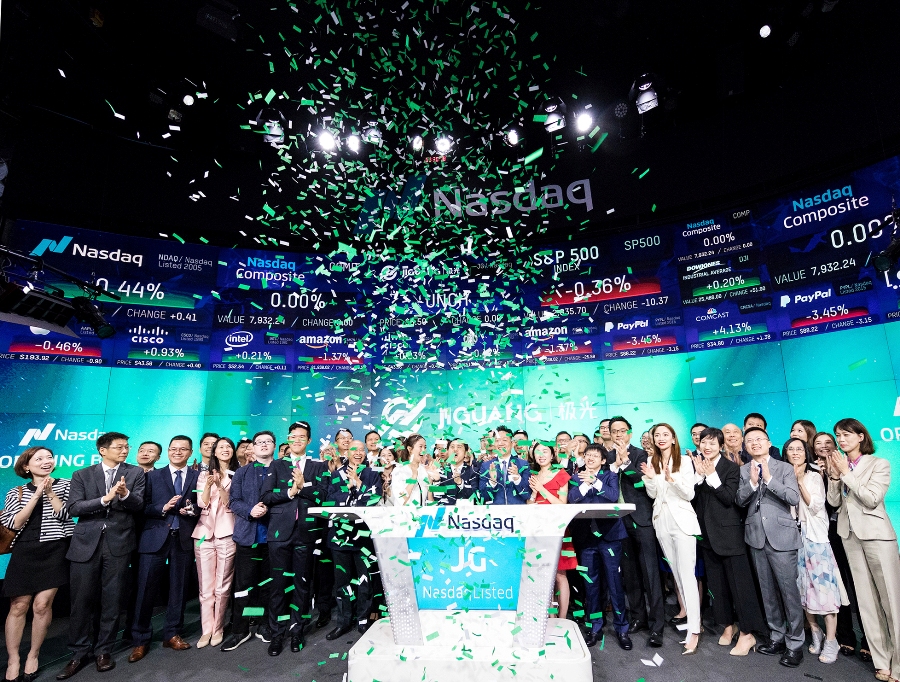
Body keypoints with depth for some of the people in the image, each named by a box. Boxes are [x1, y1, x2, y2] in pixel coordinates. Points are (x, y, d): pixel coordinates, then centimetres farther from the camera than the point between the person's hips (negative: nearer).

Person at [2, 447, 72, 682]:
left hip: (54, 550, -1)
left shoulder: (65, 484, 2)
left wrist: (50, 491, -15)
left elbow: (65, 514, -7)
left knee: (42, 605, -1)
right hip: (25, 552, 2)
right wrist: (36, 495, -12)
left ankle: (33, 655, 17)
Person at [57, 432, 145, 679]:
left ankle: (103, 650, 23)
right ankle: (79, 653, 24)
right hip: (86, 543, 1)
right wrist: (105, 499, -20)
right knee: (82, 600, 6)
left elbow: (138, 505, -7)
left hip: (119, 542, 0)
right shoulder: (82, 475, 5)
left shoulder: (135, 473, 3)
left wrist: (125, 494, -28)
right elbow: (73, 508, -5)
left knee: (111, 600, 8)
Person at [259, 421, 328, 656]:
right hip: (280, 530, 0)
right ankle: (277, 633, 17)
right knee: (278, 582, 4)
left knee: (302, 582, 7)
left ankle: (297, 631, 21)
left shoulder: (318, 467, 9)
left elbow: (322, 496, -3)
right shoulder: (276, 465, 12)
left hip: (306, 531, 0)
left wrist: (303, 485, -15)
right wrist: (289, 492, -11)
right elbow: (266, 496, 1)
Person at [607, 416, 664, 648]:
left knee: (650, 572, -1)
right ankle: (637, 617, 26)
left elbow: (644, 483, -16)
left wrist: (625, 462, -23)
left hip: (641, 519, -4)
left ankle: (656, 625, 7)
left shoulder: (641, 455, -2)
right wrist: (615, 465, -11)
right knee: (630, 572, 13)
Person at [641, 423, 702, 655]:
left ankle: (694, 630, -3)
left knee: (687, 573, -7)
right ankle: (691, 616, 24)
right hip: (662, 520, 5)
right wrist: (650, 478, -12)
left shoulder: (684, 461, -5)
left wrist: (672, 479, -23)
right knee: (676, 572, 11)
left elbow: (689, 494, -7)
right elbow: (652, 494, 7)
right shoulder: (651, 462, 6)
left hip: (682, 519, -4)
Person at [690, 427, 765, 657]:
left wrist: (712, 475, -22)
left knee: (739, 582, 1)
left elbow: (729, 498, -16)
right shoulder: (696, 466, 5)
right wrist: (699, 475, -15)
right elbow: (692, 499, -3)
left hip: (729, 533, -5)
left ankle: (747, 633, 11)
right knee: (716, 583, 13)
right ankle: (728, 624, 28)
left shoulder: (731, 467, -7)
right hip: (707, 533, 5)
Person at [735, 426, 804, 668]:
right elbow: (740, 500, -2)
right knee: (767, 589, 12)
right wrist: (752, 482, -17)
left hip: (781, 535, -3)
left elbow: (794, 497, -11)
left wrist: (768, 479, -19)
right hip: (756, 536, 3)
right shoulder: (743, 470, 6)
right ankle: (777, 637, 25)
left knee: (788, 589, 0)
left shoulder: (784, 467, -1)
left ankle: (795, 643, 13)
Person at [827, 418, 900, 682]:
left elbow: (872, 499, -14)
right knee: (866, 599, 8)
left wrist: (846, 473, -13)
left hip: (876, 534, -4)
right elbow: (834, 502, 4)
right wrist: (835, 476, -8)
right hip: (849, 534, 4)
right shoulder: (838, 464, 8)